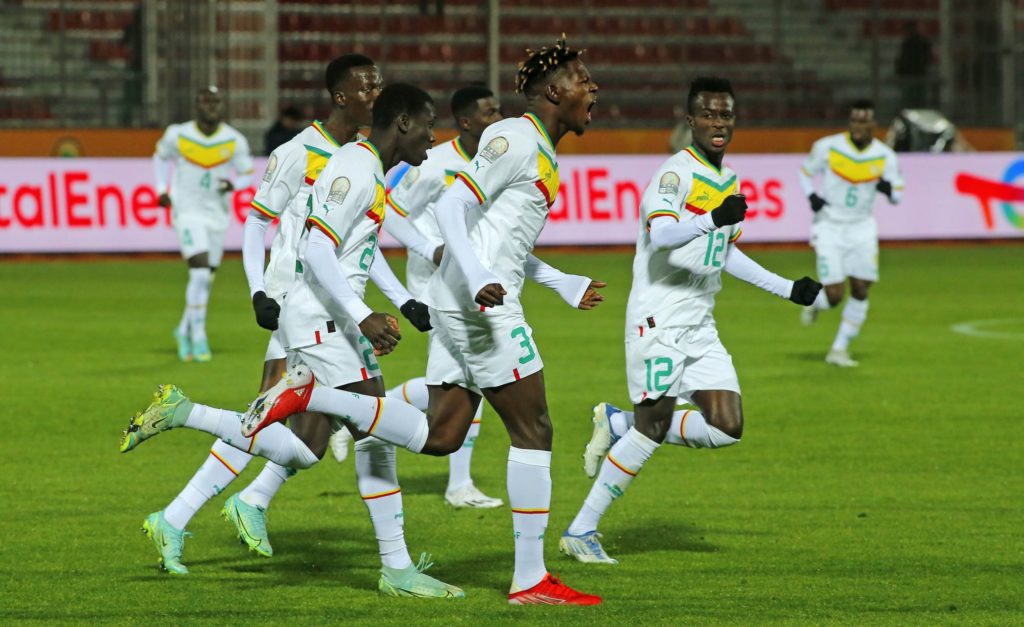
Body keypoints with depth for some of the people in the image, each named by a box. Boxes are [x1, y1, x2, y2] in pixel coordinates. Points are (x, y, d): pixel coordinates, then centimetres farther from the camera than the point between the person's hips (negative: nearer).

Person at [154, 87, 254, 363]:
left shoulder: (234, 141, -6)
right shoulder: (178, 135, -8)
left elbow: (247, 174, 5)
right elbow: (161, 156, 12)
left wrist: (234, 184, -17)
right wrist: (161, 189, 1)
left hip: (217, 215, 3)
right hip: (187, 213, -3)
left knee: (205, 280, 10)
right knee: (200, 270, -19)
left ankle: (184, 330, 33)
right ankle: (198, 338, -11)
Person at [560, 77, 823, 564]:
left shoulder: (729, 182, 15)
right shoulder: (677, 173, -12)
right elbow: (660, 234, -29)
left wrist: (786, 288, 30)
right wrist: (713, 218, -43)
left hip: (700, 323, 8)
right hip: (659, 317, -8)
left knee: (727, 427, -4)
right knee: (654, 424, -12)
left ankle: (619, 427, 14)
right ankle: (581, 532, -3)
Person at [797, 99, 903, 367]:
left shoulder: (885, 156, -5)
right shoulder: (828, 147, -10)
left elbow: (897, 196, 2)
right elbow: (805, 171, 7)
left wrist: (887, 188, -22)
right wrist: (812, 197, -11)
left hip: (861, 229, 3)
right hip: (829, 227, -3)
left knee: (860, 291, -1)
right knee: (834, 296, -10)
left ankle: (840, 349, 14)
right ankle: (815, 301, 27)